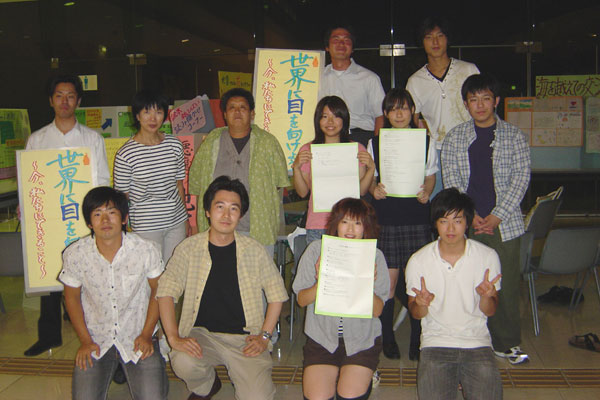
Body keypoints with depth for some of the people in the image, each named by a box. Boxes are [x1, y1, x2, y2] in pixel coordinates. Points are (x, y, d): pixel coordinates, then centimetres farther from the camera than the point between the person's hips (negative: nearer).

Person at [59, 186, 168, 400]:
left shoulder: (146, 250, -16)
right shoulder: (75, 254, -12)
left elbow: (157, 291, -1)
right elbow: (72, 297, 4)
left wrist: (146, 334, -6)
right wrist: (85, 340, -1)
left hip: (138, 337, -1)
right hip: (96, 339, 1)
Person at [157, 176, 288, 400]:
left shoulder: (254, 251, 0)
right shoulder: (189, 248, -1)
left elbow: (276, 295, 7)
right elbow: (166, 292, -3)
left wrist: (264, 336, -2)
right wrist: (174, 338, -13)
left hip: (244, 337, 0)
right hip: (201, 334, 1)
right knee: (183, 364, -30)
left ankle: (240, 377, 17)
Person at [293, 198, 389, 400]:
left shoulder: (374, 256, -2)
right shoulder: (316, 250, -2)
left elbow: (377, 311, -6)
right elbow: (301, 299, -3)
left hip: (362, 340, 0)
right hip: (321, 338, 1)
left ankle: (364, 377, 12)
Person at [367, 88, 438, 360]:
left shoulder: (425, 141, 7)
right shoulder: (375, 143, 6)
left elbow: (430, 176, 14)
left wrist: (426, 193, -6)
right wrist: (374, 189, -10)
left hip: (417, 218, 0)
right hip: (386, 219, 0)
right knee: (388, 281, 1)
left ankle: (417, 339, 17)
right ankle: (387, 338, 17)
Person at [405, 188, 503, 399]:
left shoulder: (488, 257, -2)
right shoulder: (418, 261, -4)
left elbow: (489, 311, 3)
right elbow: (415, 313, 4)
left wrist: (486, 296, -19)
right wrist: (421, 304, -19)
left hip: (477, 342, 1)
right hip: (436, 342, 0)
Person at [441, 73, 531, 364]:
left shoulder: (514, 136, 6)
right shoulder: (455, 138, 8)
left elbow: (521, 177, -1)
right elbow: (451, 180, 2)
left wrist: (497, 216, -10)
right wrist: (470, 216, -9)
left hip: (504, 223, 0)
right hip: (466, 223, 1)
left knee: (506, 283, 2)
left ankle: (507, 343, 16)